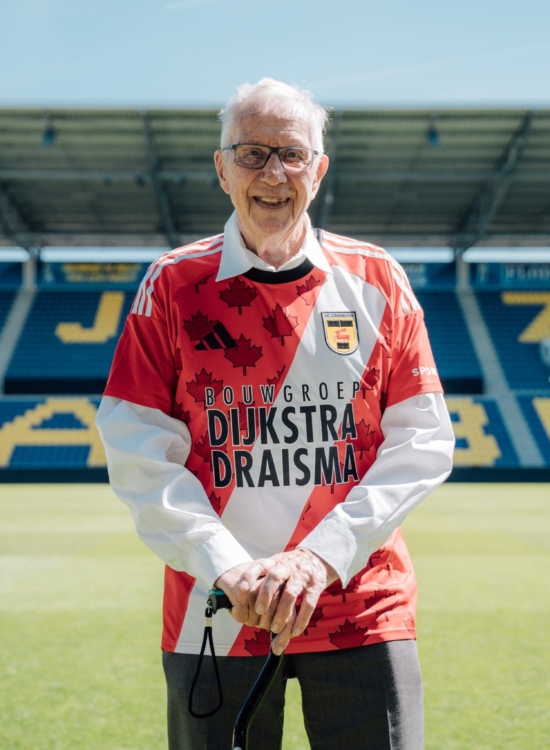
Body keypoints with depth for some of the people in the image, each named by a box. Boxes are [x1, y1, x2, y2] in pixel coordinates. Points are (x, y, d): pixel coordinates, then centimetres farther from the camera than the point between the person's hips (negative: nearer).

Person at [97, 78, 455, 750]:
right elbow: (137, 450, -3)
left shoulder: (377, 281, 4)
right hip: (212, 617, 0)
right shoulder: (172, 285, 2)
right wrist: (225, 564, -15)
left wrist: (324, 555, -12)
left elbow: (423, 439, 0)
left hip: (362, 611, 1)